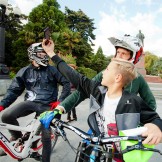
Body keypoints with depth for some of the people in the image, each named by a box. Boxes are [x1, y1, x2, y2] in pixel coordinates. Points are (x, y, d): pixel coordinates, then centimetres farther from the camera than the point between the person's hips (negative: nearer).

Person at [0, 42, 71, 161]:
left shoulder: (52, 70, -3)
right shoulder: (25, 72, 2)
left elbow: (67, 83, -2)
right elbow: (14, 91, 2)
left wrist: (60, 101, -8)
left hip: (46, 105, -1)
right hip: (31, 102, 2)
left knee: (46, 136, -2)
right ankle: (17, 137, 9)